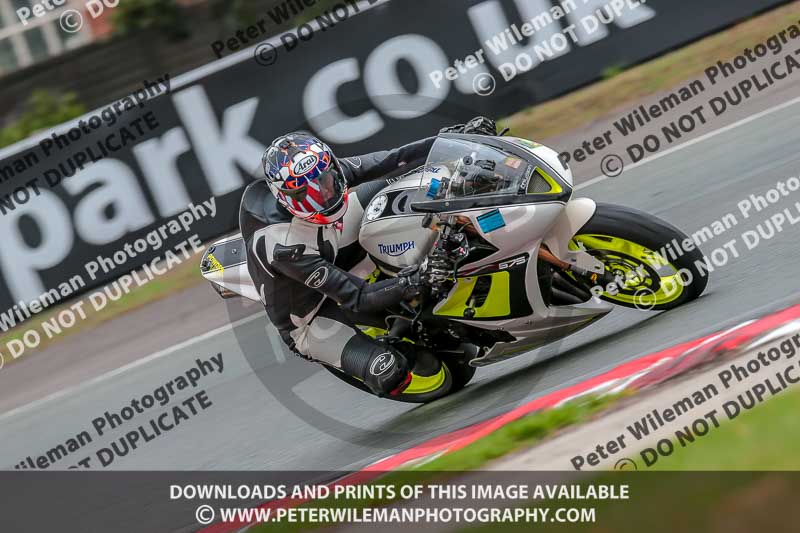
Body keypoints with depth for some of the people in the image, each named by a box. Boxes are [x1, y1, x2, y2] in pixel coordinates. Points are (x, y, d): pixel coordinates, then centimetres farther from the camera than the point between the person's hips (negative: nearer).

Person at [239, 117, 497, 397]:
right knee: (390, 374, -26)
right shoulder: (284, 246, -40)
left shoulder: (320, 173, -23)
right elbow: (356, 299, -36)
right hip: (308, 319, -6)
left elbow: (384, 161, -16)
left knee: (398, 174, -5)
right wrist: (404, 286, -51)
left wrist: (454, 137, -19)